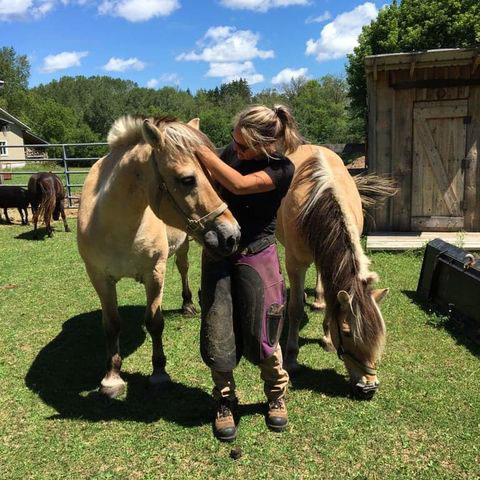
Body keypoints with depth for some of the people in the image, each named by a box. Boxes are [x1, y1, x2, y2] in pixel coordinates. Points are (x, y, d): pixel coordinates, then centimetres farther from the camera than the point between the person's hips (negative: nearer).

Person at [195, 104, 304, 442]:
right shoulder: (232, 152, 1)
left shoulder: (282, 169, -13)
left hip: (256, 255, -4)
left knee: (260, 334, 5)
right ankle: (226, 401, 28)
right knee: (217, 336, 5)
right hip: (217, 252, 4)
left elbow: (239, 184, -29)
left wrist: (199, 149, -26)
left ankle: (276, 395, 33)